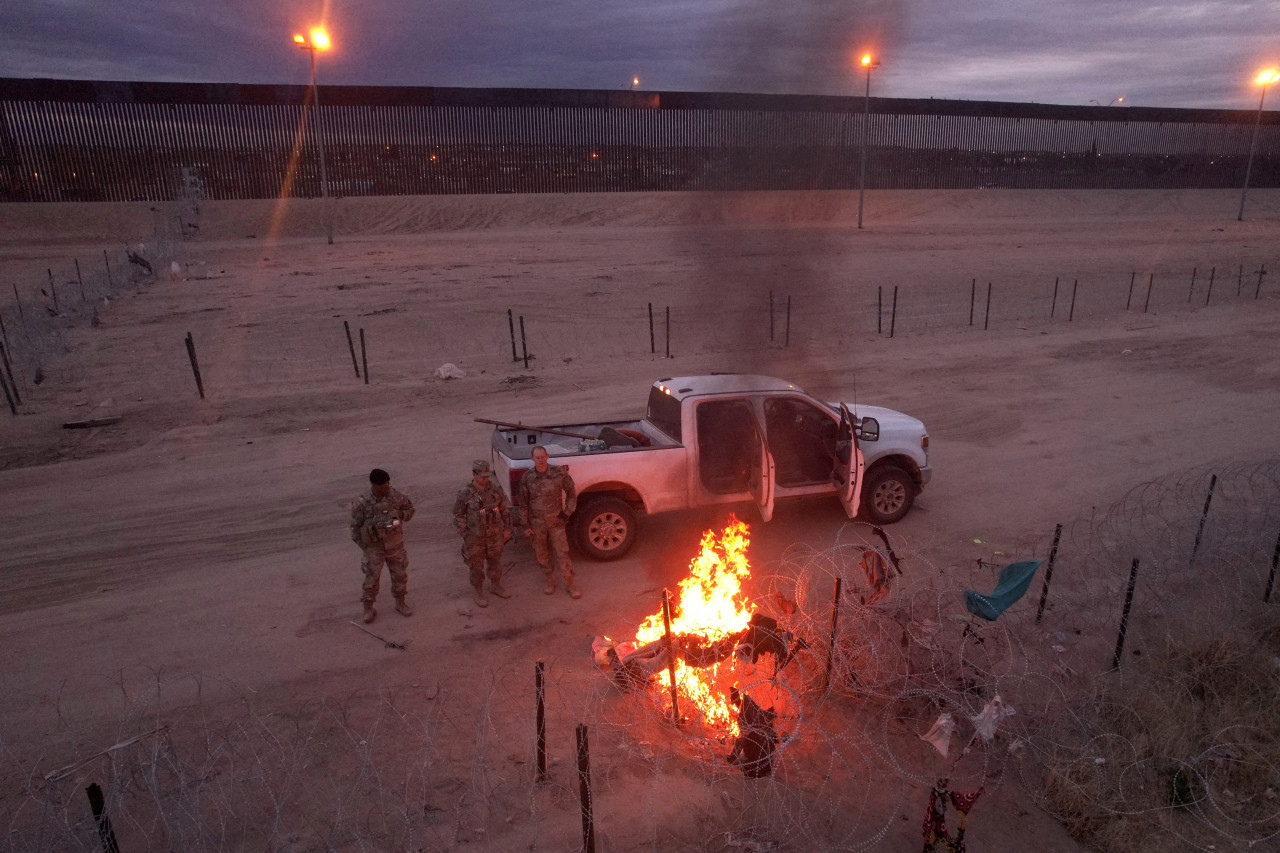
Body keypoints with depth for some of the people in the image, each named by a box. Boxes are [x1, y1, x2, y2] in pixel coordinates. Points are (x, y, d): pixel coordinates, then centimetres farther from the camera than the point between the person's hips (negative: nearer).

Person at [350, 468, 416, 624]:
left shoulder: (394, 496, -11)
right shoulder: (362, 503, -20)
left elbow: (409, 508, 6)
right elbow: (356, 527, -9)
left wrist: (401, 515, -16)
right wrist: (365, 547, -10)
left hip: (395, 544, 3)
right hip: (374, 547, -3)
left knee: (400, 574, 15)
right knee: (372, 578, 10)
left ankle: (400, 603, 36)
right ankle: (368, 609, 30)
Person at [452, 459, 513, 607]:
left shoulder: (495, 491, -3)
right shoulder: (465, 494, -13)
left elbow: (504, 511, 8)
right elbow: (458, 516, -6)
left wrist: (507, 529, 7)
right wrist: (465, 535, -8)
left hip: (495, 536, 3)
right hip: (475, 538, -3)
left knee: (496, 563, 18)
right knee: (476, 567, 8)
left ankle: (496, 586, 40)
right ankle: (479, 593, 26)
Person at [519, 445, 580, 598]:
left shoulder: (559, 473, -11)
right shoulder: (527, 478, -8)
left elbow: (571, 492, 2)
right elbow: (523, 503, 1)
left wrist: (567, 512, -2)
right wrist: (526, 525, 1)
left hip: (556, 522, -1)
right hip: (537, 524, 2)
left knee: (562, 554, 0)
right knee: (542, 555, 14)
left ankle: (570, 585, 16)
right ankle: (550, 582, 33)